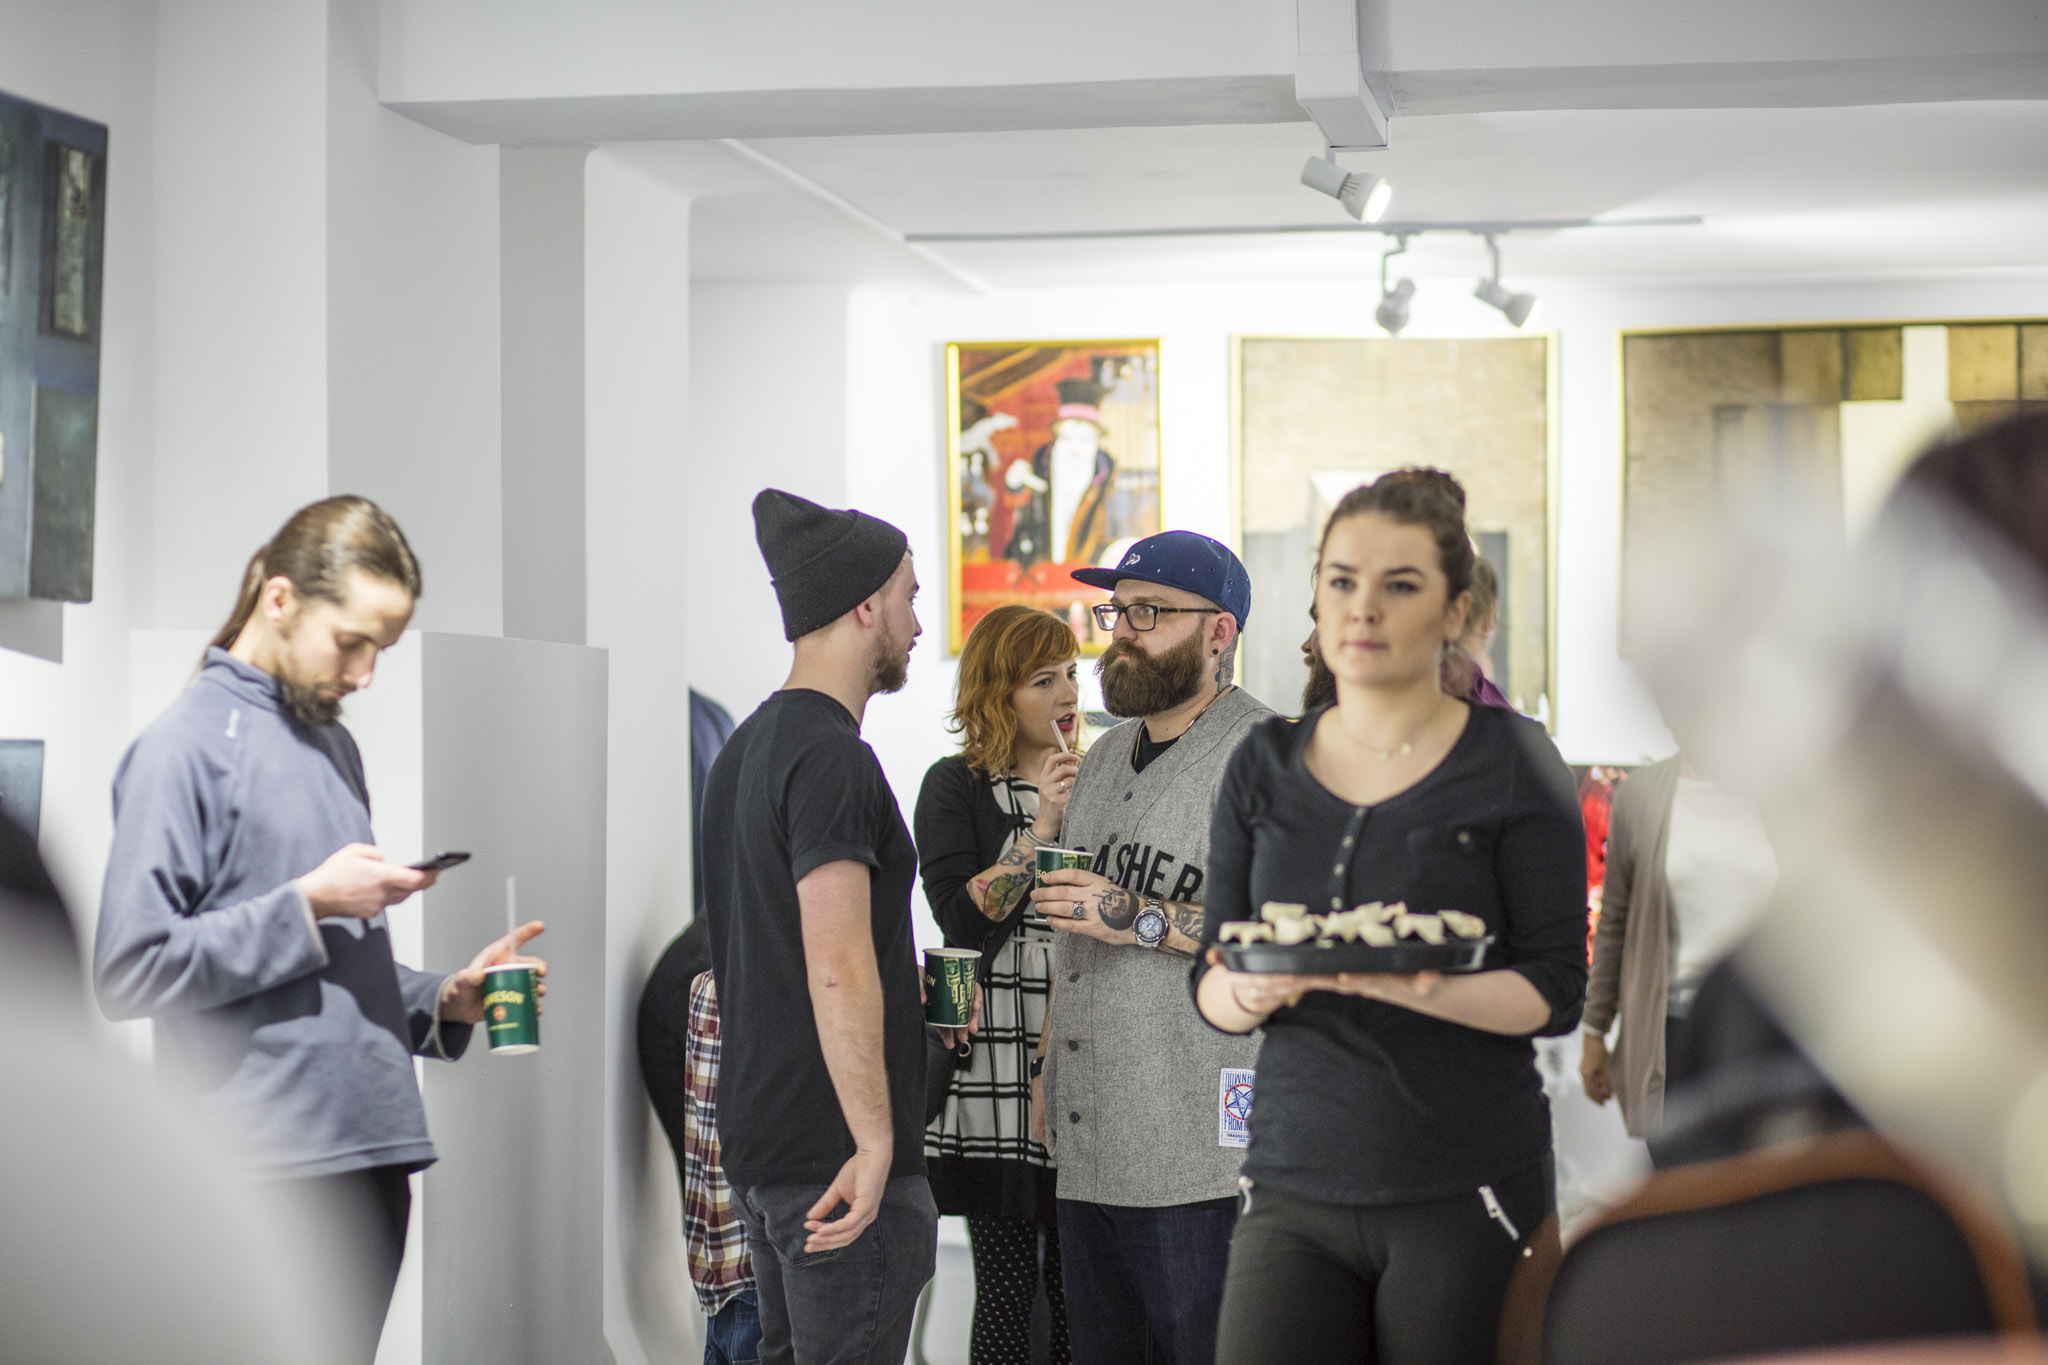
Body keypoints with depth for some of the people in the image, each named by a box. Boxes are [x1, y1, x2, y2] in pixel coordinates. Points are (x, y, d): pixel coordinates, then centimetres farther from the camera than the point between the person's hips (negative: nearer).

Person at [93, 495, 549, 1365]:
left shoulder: (333, 743, 18)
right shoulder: (187, 744, -7)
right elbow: (129, 972, -15)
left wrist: (442, 1000, 7)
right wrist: (307, 905, -15)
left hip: (374, 1154, 8)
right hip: (268, 1172, -8)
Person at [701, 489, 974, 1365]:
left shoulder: (746, 747, 14)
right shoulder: (832, 757, -17)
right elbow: (838, 968, -24)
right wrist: (876, 1141, -25)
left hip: (760, 1134, 10)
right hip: (837, 1152, -10)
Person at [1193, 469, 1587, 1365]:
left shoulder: (1512, 763, 0)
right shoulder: (1264, 768, 10)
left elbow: (1556, 992, -5)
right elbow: (1208, 990, 9)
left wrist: (1422, 988, -23)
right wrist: (1258, 987, -14)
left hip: (1465, 1191, -2)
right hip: (1294, 1182, 3)